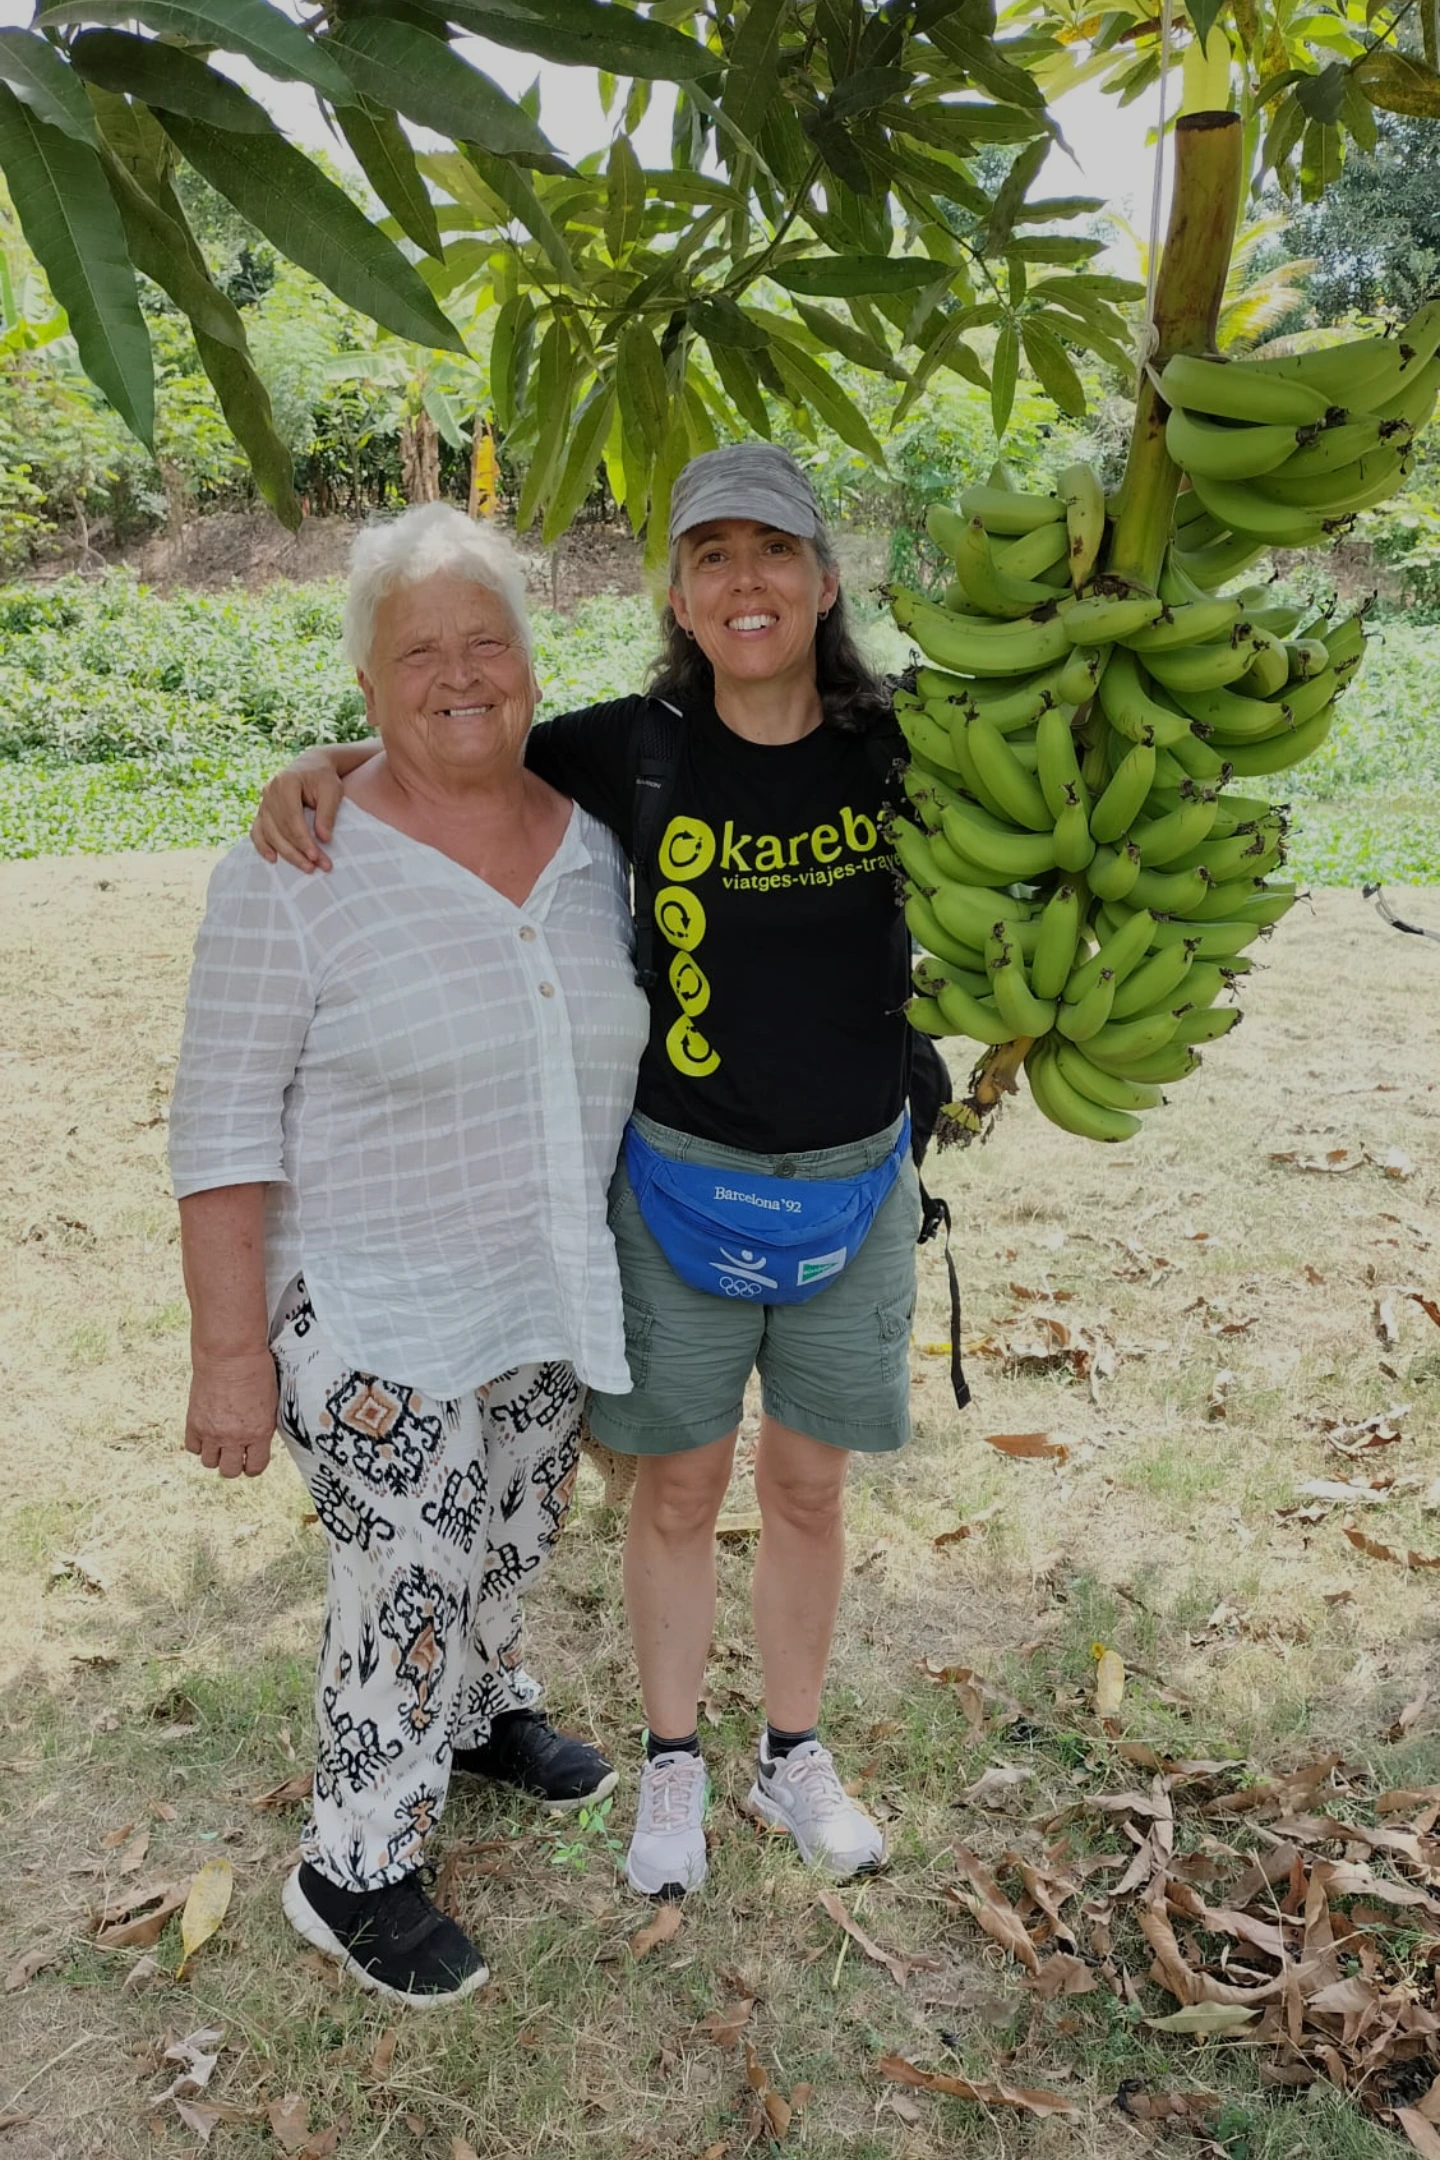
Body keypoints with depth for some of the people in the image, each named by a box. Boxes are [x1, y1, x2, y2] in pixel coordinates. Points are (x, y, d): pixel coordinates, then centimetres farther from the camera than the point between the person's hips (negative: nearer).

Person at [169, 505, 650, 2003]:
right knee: (409, 1591, 6)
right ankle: (353, 1875, 31)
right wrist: (232, 1349, -16)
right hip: (380, 1323, -5)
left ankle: (480, 1715, 54)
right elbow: (224, 1133, -15)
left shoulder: (593, 843, 0)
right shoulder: (296, 871, -17)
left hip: (554, 1299, 6)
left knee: (511, 1546, 24)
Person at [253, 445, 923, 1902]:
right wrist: (324, 763, -16)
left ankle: (792, 1756, 42)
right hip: (682, 1186, -1)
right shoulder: (636, 750, -11)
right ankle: (670, 1763, 40)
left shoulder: (895, 745, -7)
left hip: (856, 1188, 2)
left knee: (806, 1491, 17)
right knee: (677, 1494, 14)